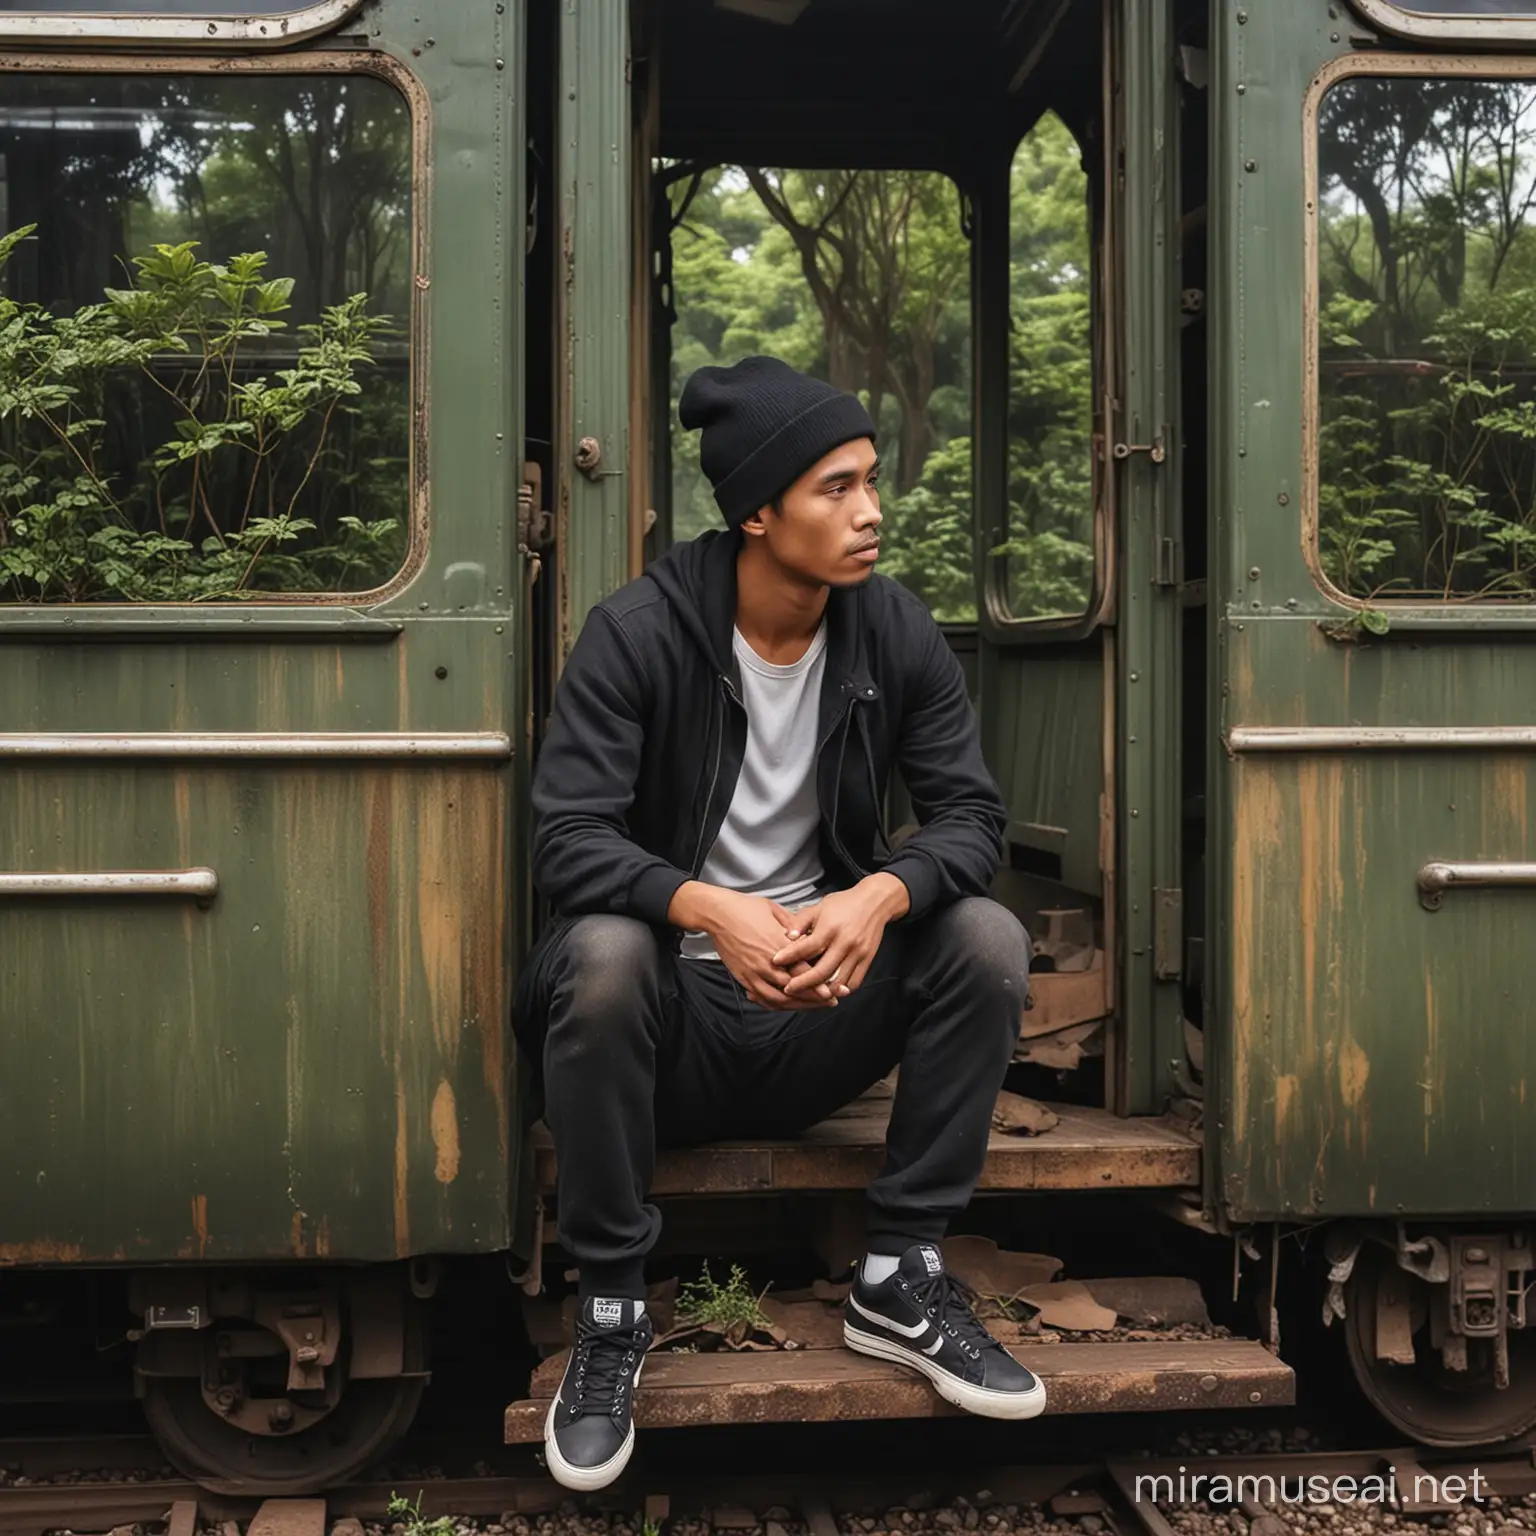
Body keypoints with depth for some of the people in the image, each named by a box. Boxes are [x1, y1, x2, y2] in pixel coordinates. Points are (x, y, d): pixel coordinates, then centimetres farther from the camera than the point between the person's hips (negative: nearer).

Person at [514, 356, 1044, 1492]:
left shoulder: (897, 633, -3)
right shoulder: (639, 632, -14)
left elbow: (972, 812, -7)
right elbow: (568, 839, -20)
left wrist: (881, 894, -30)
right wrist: (710, 909, -40)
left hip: (824, 1011, 3)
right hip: (680, 1009, -3)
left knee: (989, 938, -20)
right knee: (605, 951, -34)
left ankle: (901, 1278, -7)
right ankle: (613, 1308, -15)